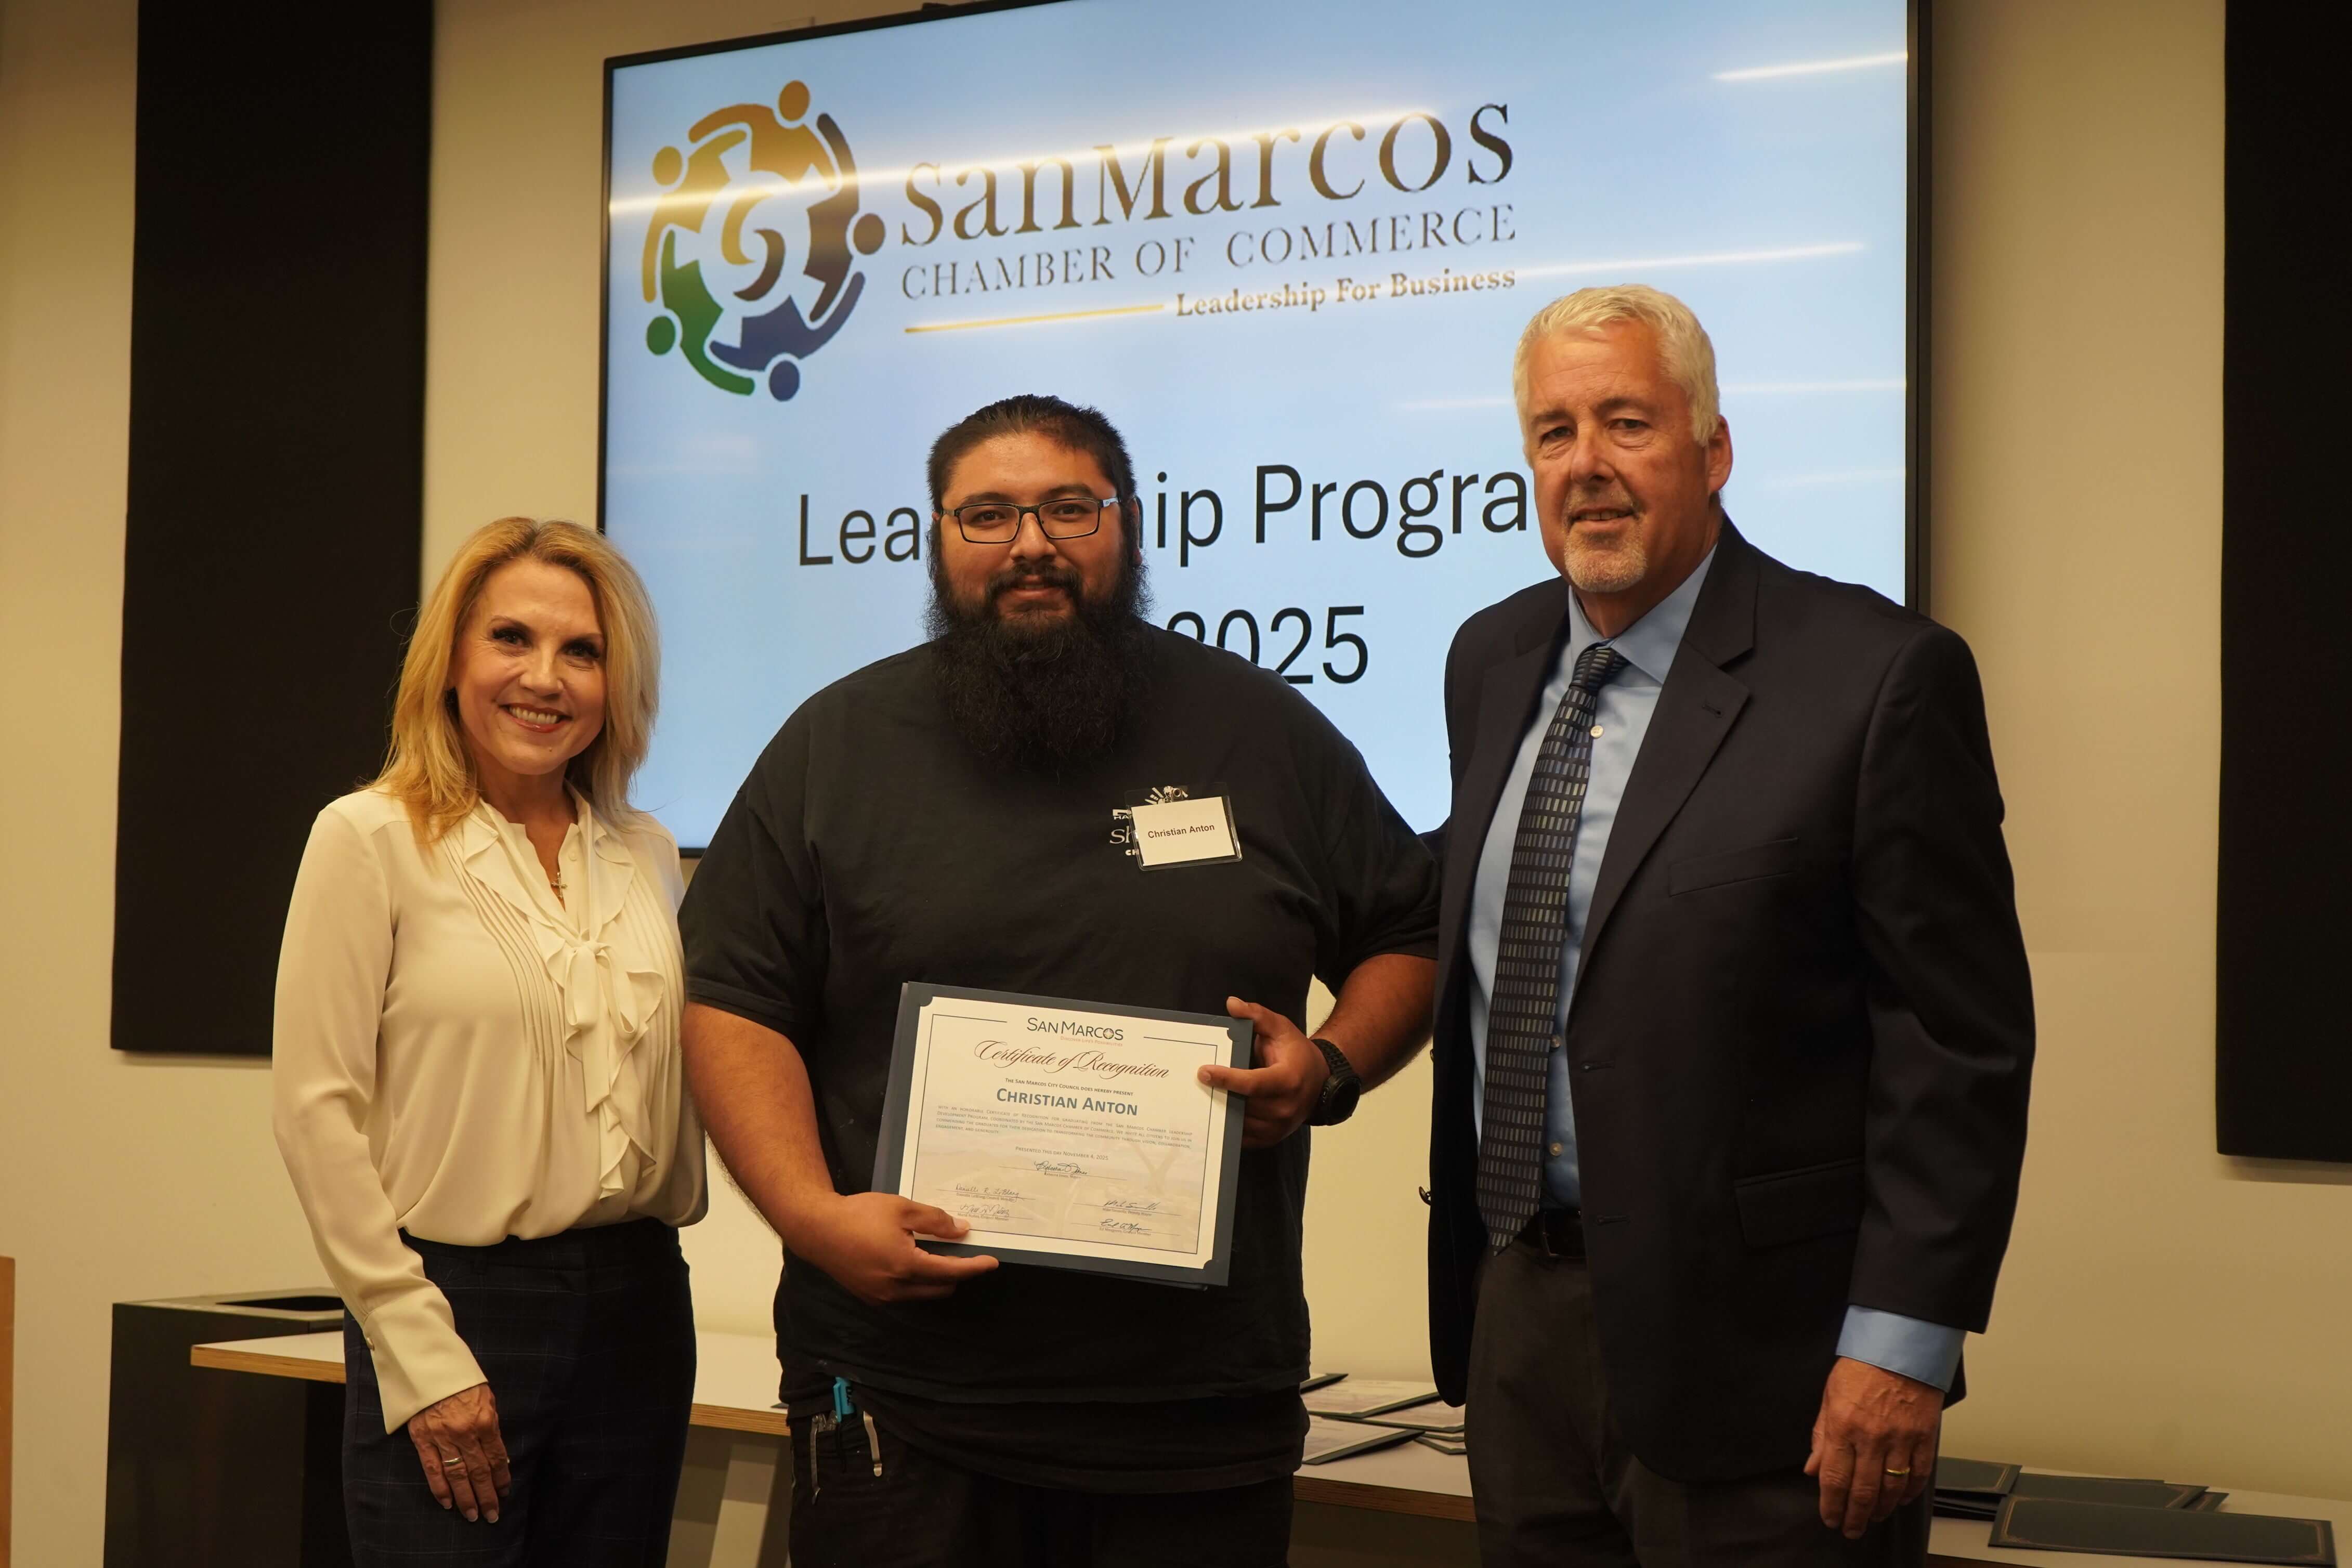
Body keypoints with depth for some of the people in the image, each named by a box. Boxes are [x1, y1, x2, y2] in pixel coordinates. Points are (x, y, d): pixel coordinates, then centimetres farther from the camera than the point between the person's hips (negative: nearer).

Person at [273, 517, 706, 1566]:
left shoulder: (648, 856, 9)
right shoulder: (369, 840, -5)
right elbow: (319, 1113, -9)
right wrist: (421, 1354, -12)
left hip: (635, 1309, 5)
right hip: (455, 1299, -4)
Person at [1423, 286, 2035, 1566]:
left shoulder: (1878, 675, -11)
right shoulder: (1489, 661, 9)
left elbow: (1962, 1038, -12)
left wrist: (1902, 1344, -16)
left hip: (1748, 1348, -6)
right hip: (1518, 1316, 6)